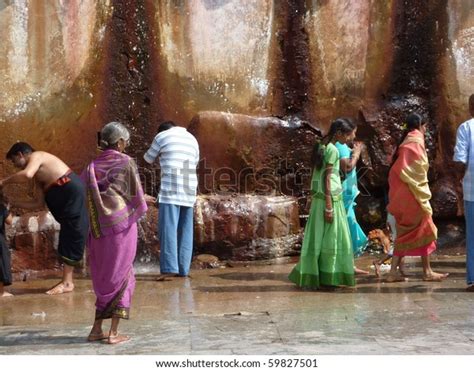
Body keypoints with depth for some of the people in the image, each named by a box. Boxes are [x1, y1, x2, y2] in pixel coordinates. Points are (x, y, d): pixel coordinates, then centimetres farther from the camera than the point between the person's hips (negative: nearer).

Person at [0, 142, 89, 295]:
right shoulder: (38, 176, 23)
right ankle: (67, 281, 14)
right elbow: (39, 203, 17)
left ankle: (67, 282, -3)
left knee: (71, 237, -6)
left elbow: (27, 174, -24)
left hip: (72, 191, -10)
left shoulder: (36, 156, -2)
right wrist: (13, 202, 18)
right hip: (66, 197, 10)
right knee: (69, 237, 10)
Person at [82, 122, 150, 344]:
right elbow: (137, 197, -5)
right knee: (120, 277, 4)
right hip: (122, 225, -4)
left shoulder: (91, 167, 9)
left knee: (104, 278, 16)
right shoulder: (125, 162, -5)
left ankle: (97, 328, 14)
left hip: (98, 229, 5)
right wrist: (139, 209, 14)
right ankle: (113, 332, 2)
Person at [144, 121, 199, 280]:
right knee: (184, 230, 7)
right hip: (189, 190, 6)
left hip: (171, 189, -6)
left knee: (168, 228, -9)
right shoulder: (192, 139, 19)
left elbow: (149, 159, 15)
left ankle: (169, 268, -18)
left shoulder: (162, 136, 4)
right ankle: (183, 268, 6)